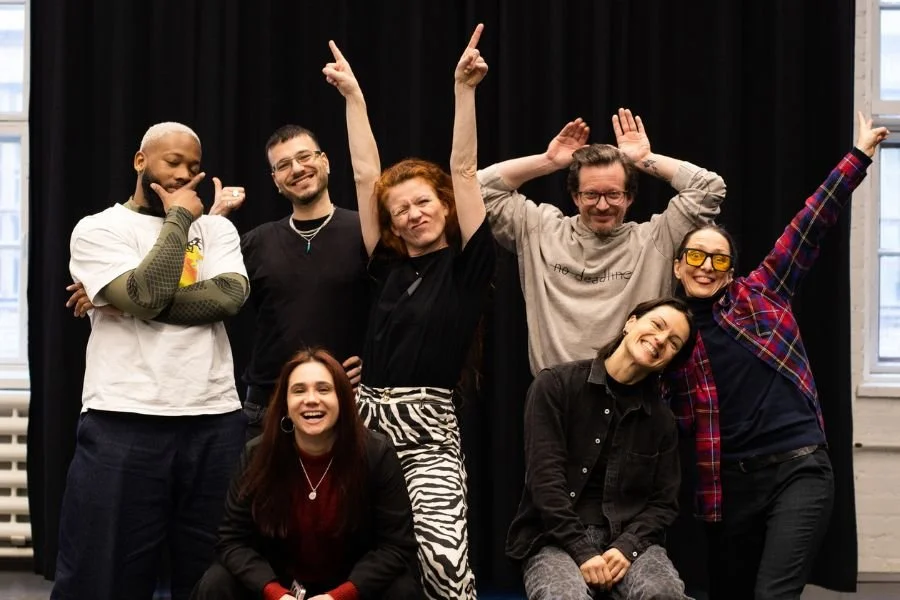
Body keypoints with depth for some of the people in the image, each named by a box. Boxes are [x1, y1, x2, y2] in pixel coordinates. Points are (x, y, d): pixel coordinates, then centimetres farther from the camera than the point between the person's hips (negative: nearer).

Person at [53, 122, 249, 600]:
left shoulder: (216, 228, 14)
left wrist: (132, 304, -10)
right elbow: (145, 294, -14)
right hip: (124, 423, -3)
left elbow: (229, 296, -6)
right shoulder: (99, 229, 3)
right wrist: (178, 219, -3)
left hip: (215, 422, 3)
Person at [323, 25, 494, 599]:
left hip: (427, 428, -4)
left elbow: (463, 170, -5)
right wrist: (353, 95, 13)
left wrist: (465, 88, -9)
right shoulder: (389, 265, 11)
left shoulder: (465, 263, 2)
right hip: (367, 418, 4)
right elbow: (365, 176, 12)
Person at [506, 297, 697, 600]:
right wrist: (583, 551, -18)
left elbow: (664, 502, 7)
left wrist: (627, 547, -13)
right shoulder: (555, 385, -2)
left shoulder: (662, 419, 10)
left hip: (627, 537, 2)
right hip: (556, 538, -2)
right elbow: (545, 477, -9)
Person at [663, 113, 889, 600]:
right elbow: (680, 420, 10)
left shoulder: (759, 294, 5)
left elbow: (811, 224, 2)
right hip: (730, 482, 3)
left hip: (799, 471, -3)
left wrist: (860, 156, -1)